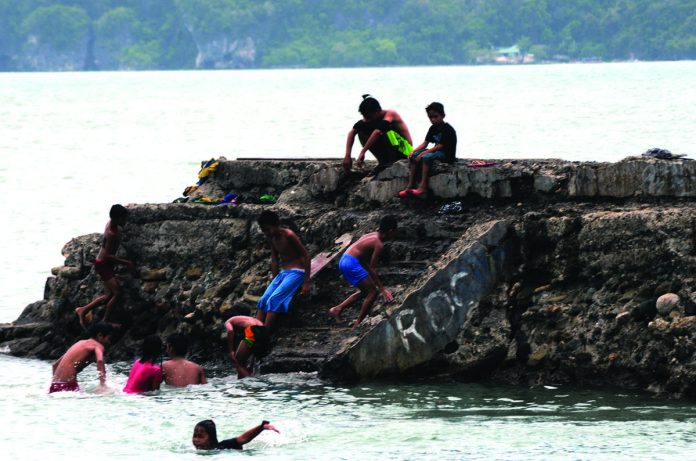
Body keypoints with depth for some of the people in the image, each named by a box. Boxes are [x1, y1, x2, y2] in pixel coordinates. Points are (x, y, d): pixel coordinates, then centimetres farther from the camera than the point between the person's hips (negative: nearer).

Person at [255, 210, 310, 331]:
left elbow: (306, 256, -15)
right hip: (282, 273, 8)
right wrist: (275, 281, 10)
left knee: (273, 299, -24)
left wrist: (306, 283, -17)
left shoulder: (289, 236, -16)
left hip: (296, 272, -8)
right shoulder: (272, 238, 9)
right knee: (263, 300, -10)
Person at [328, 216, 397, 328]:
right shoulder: (379, 244, -15)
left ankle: (337, 309, 20)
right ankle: (358, 324, 0)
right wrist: (382, 289, -13)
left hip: (344, 260, 10)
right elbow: (372, 269, -16)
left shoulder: (373, 235, 14)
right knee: (372, 292, -3)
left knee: (365, 291, 22)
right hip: (351, 263, -10)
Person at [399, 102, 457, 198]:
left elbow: (440, 146, -21)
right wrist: (414, 151, -8)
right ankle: (410, 186, -10)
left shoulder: (447, 129, -15)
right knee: (413, 156, -5)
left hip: (447, 154, -9)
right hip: (436, 151, 9)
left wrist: (423, 153, -23)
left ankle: (423, 186, -33)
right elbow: (425, 143, 9)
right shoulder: (433, 128, 12)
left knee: (426, 157, -33)